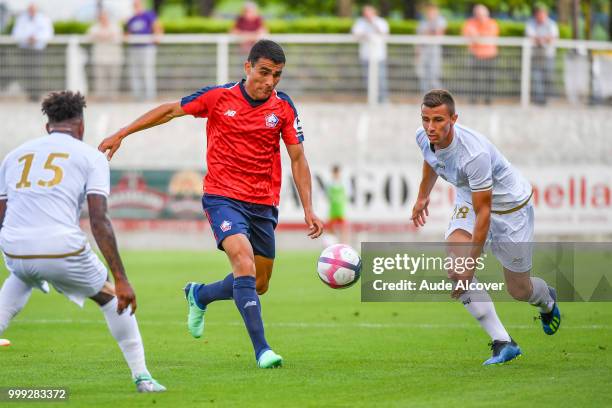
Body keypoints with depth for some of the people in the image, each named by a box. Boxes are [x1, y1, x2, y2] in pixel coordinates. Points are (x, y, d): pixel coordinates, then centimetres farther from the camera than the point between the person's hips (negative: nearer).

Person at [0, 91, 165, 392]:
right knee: (110, 297, 24)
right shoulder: (91, 157, 9)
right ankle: (141, 376, 19)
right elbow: (99, 221, -3)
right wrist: (121, 280, -3)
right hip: (63, 250, -3)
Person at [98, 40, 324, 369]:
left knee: (258, 285, 10)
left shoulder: (283, 107, 0)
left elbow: (297, 159, 6)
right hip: (223, 197, -4)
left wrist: (308, 210, -1)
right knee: (244, 262, -26)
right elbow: (170, 110, 6)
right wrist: (121, 134, 5)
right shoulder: (218, 97, -6)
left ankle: (199, 295, 40)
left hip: (264, 205, 4)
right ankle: (261, 350, -28)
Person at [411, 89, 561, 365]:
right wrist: (423, 196, 25)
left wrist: (471, 265, -34)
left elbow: (484, 213, -34)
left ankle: (546, 299, 46)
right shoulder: (423, 138, -18)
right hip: (469, 200, 6)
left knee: (518, 290, 6)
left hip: (509, 205, -6)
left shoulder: (474, 153, -39)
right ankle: (503, 342, -14)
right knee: (454, 264, -20)